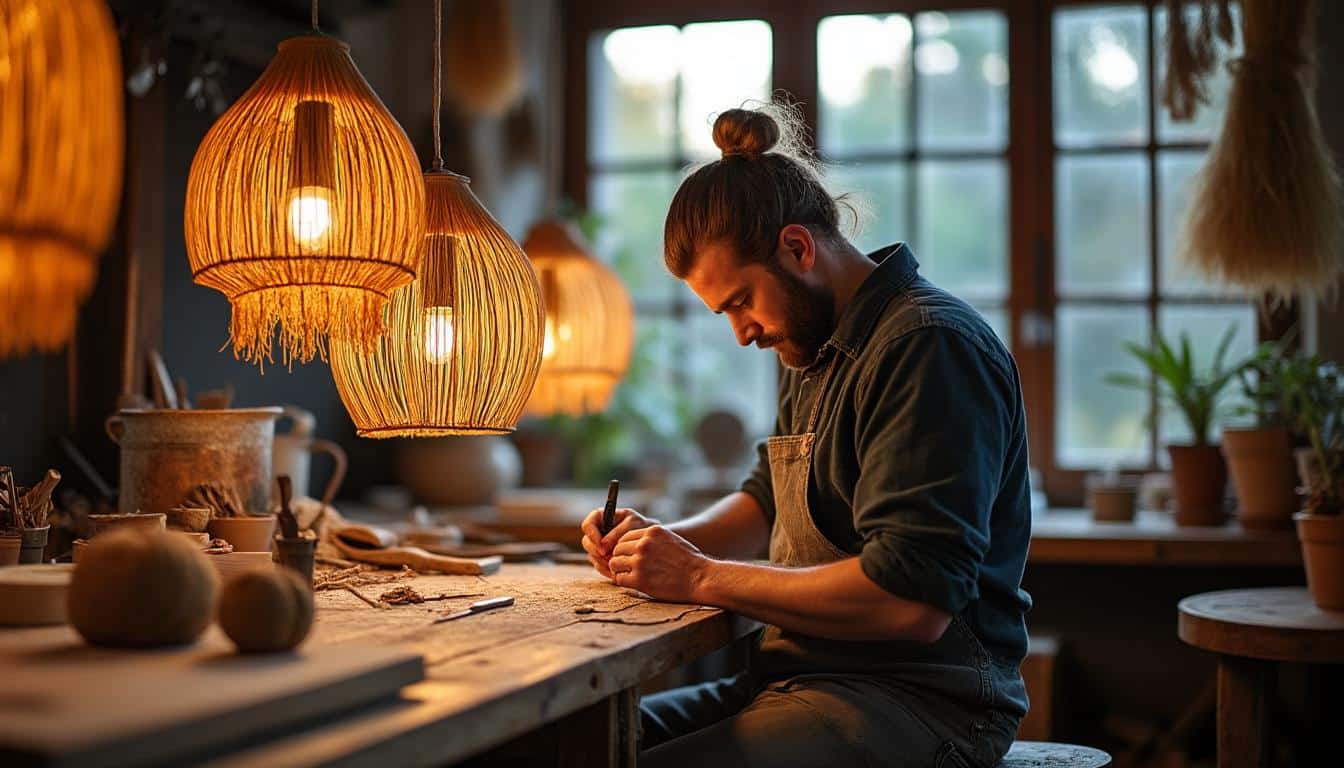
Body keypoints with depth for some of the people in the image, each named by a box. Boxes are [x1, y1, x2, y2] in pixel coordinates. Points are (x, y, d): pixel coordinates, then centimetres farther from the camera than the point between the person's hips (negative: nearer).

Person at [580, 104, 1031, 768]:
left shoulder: (932, 347, -16)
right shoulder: (817, 353, 16)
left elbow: (914, 601, -24)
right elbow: (766, 503, 29)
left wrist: (702, 578, -16)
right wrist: (663, 542, 7)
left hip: (921, 701, -9)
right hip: (804, 681, 9)